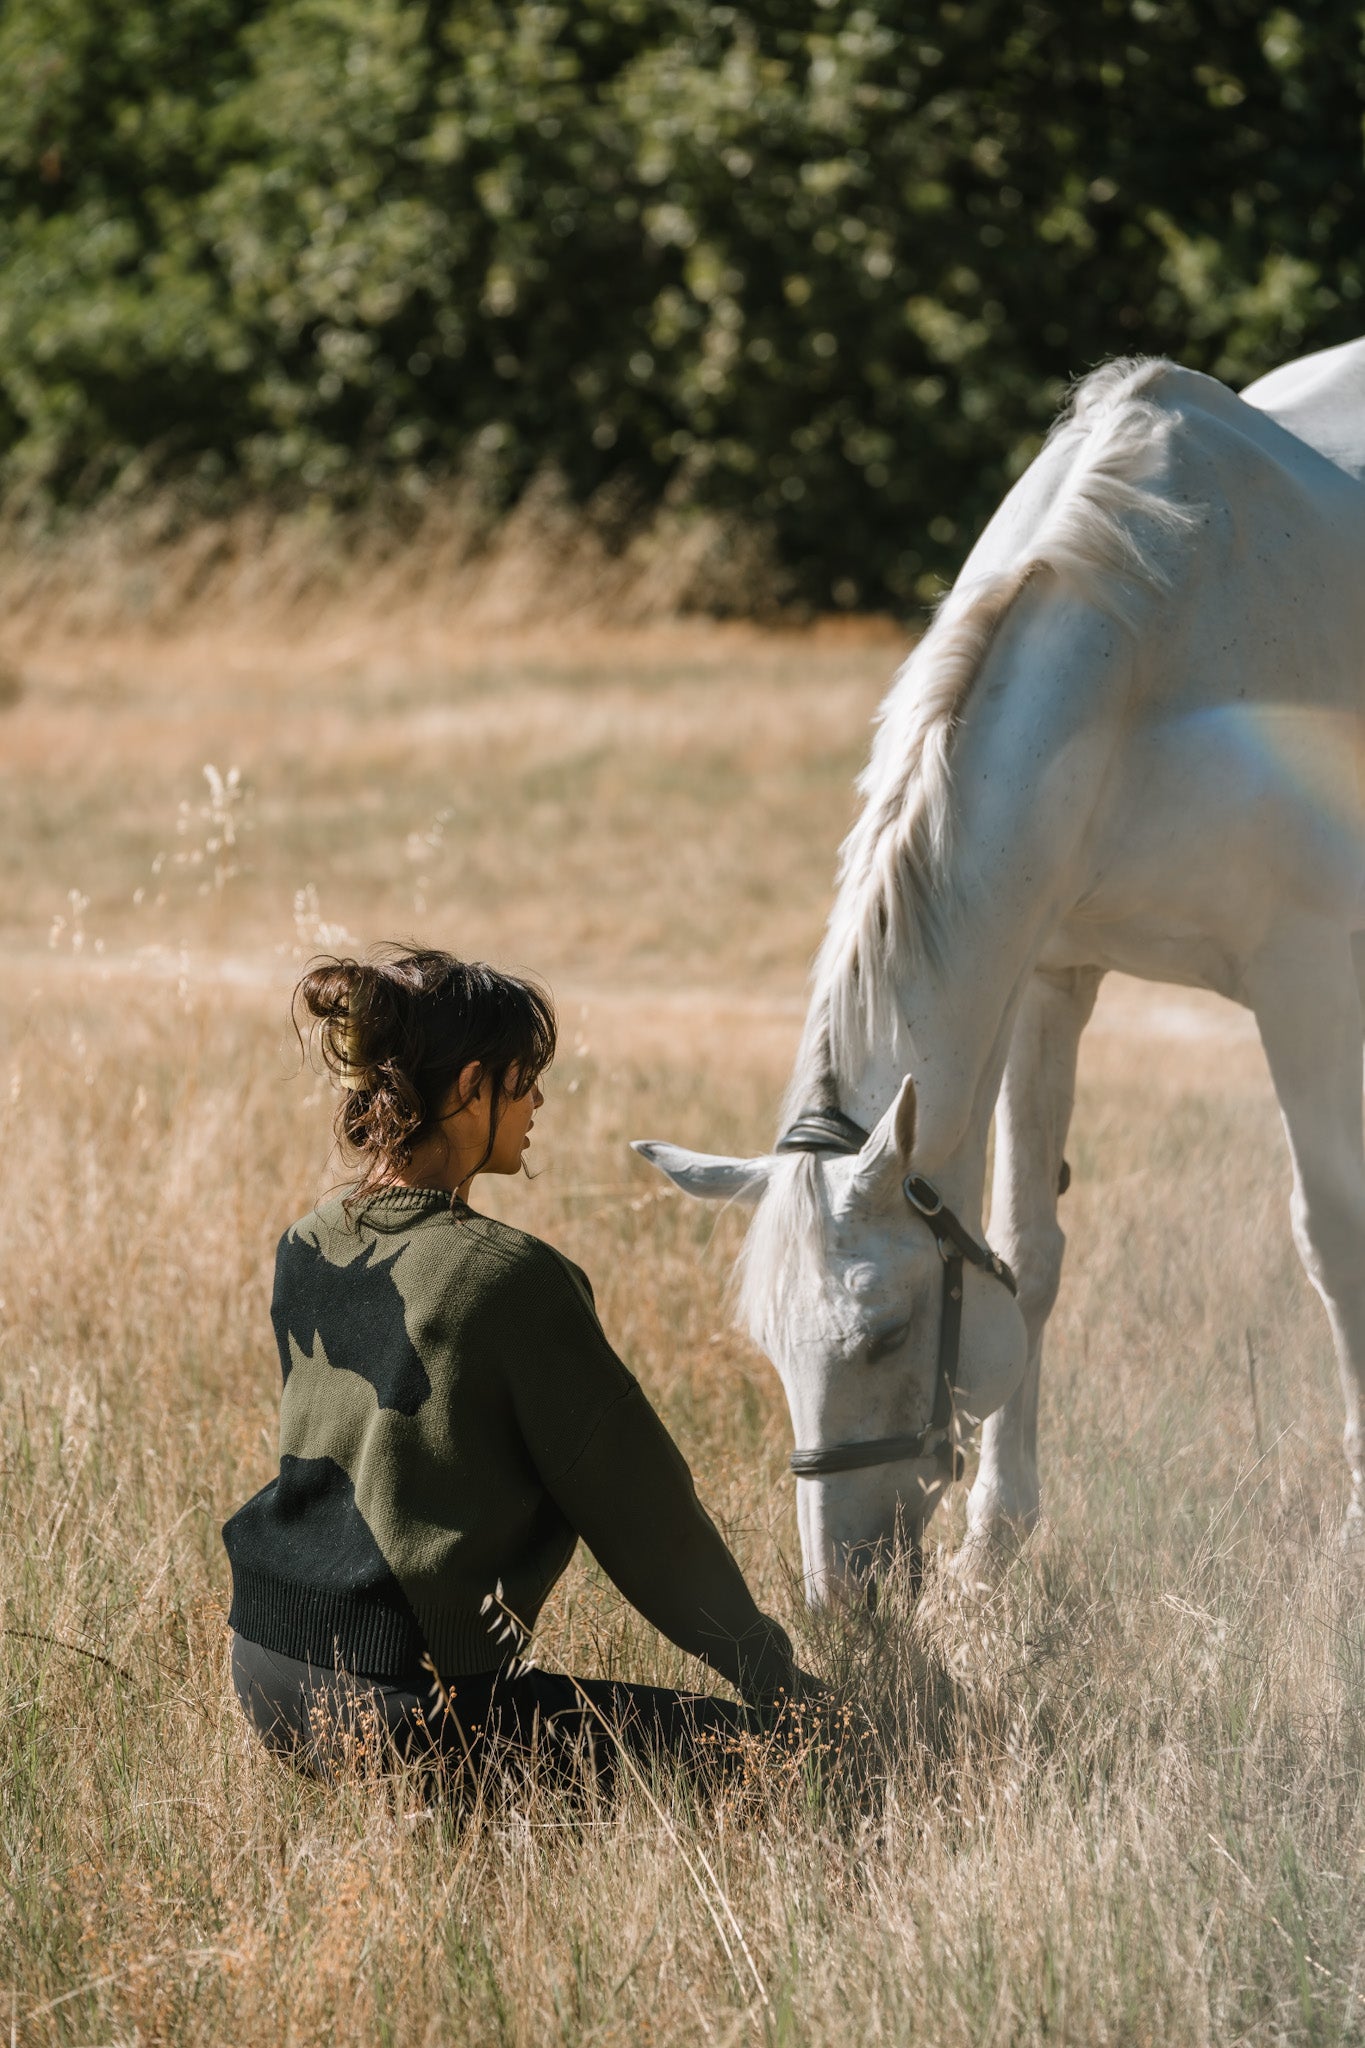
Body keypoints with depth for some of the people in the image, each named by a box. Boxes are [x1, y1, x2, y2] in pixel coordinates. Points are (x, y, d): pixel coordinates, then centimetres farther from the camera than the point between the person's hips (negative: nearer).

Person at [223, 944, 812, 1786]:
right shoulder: (509, 1274, -14)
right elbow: (637, 1502, -8)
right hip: (404, 1706, -9)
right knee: (758, 1745, -7)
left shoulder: (306, 1249, 7)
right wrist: (773, 1670, 2)